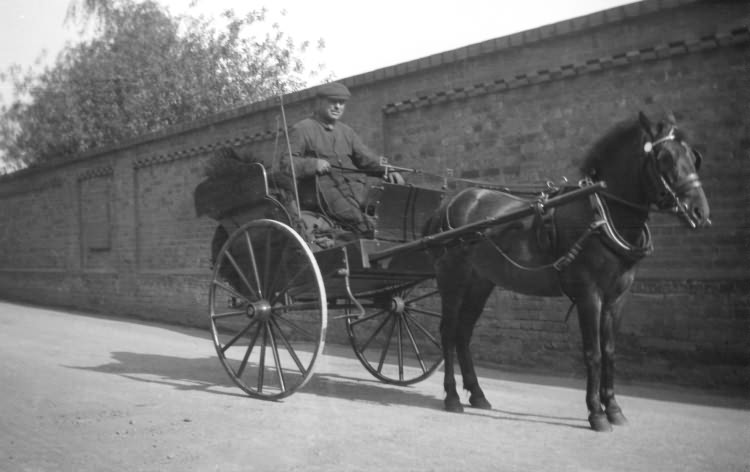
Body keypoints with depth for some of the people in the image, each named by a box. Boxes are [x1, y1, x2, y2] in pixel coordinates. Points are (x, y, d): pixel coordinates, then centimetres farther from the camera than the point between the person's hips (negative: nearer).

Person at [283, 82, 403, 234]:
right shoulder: (302, 129, 9)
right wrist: (313, 164, -19)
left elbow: (366, 157, 16)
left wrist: (387, 170, -4)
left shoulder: (347, 132, 27)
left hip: (354, 186, 6)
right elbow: (287, 163, 0)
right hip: (325, 188, -5)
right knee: (354, 216, -32)